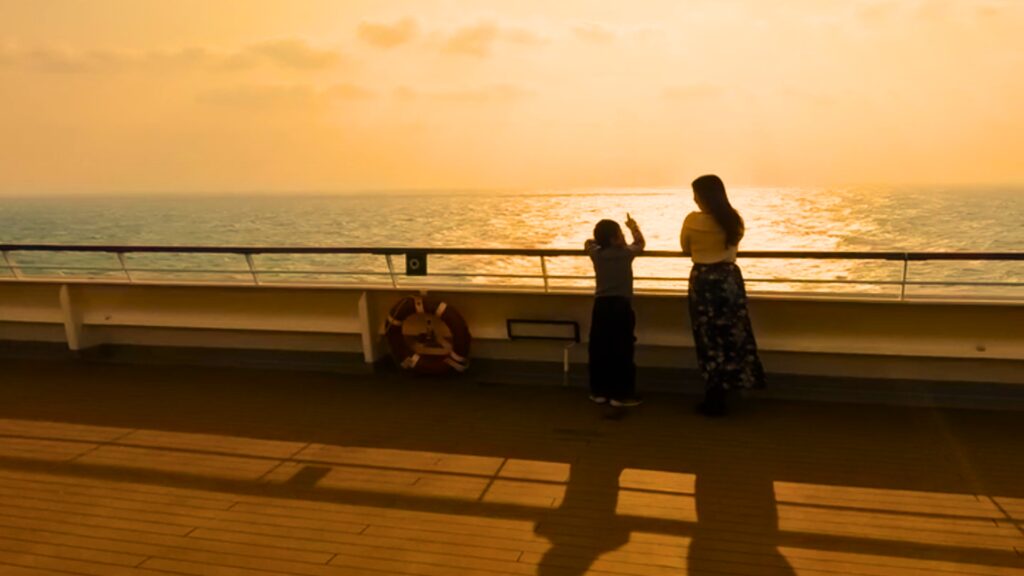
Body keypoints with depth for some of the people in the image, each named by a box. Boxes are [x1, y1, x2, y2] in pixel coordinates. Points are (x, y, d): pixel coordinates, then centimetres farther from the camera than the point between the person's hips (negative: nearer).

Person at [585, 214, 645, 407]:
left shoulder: (596, 254, 6)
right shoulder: (626, 253, -2)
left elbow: (588, 243, 29)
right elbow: (640, 243, 19)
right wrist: (634, 227, 33)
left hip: (601, 305, 5)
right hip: (621, 306, -4)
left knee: (599, 350, 10)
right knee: (622, 352, -1)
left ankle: (599, 391, 17)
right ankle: (621, 394, 0)